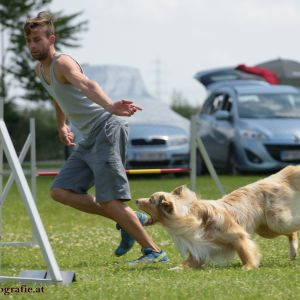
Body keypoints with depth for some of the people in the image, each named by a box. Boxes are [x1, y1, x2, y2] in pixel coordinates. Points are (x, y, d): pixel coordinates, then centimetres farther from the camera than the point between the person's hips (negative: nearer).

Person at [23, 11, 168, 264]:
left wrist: (110, 106, -58)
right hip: (89, 139, 10)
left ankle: (155, 252, -7)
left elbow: (86, 85, -40)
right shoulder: (40, 70, 12)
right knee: (60, 191, 4)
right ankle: (128, 220, 8)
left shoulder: (62, 63, -17)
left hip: (106, 130, -10)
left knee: (108, 201, -15)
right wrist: (61, 125, 42)